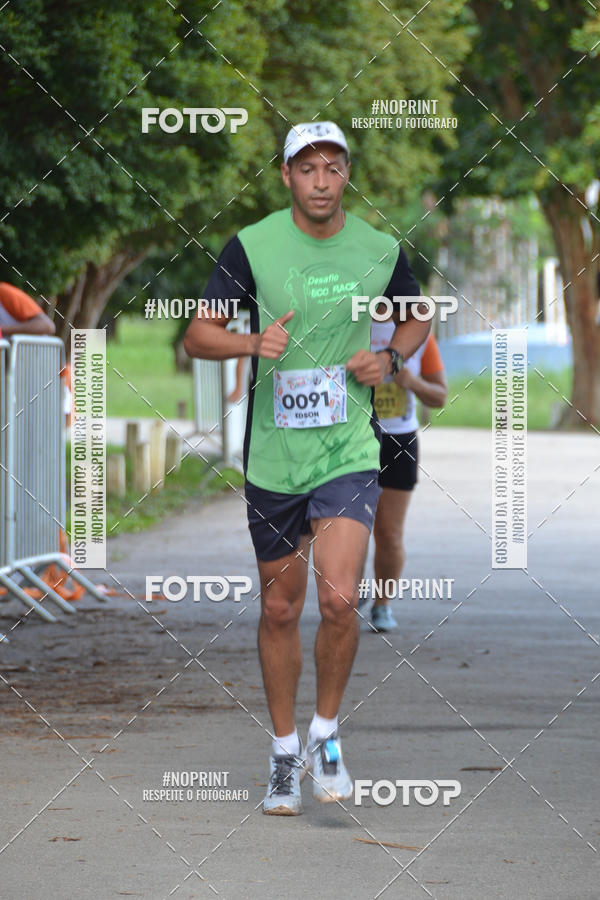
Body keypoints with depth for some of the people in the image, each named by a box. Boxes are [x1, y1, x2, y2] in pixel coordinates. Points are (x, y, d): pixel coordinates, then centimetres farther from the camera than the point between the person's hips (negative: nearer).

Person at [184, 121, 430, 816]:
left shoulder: (380, 251, 0)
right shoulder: (252, 247, -5)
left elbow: (417, 316, 19)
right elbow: (198, 335, -2)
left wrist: (391, 357, -2)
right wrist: (252, 343, -22)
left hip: (349, 452, 0)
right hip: (272, 455, 0)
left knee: (339, 601, -16)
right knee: (279, 608, 8)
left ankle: (326, 733, 7)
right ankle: (284, 753, 24)